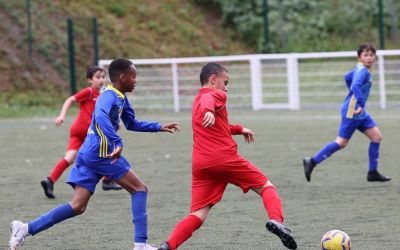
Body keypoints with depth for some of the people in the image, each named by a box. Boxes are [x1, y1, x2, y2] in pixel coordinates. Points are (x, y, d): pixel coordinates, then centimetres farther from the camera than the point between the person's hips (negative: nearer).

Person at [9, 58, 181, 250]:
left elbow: (132, 124, 31)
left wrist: (159, 127, 27)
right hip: (102, 154, -9)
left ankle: (26, 228, -4)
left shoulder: (121, 98, 18)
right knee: (139, 189, 1)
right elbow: (100, 116, -34)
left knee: (77, 207, 4)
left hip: (88, 155, 9)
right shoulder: (110, 96, -13)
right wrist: (117, 142, -41)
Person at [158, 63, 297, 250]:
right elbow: (207, 100, -24)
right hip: (226, 159, -6)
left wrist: (239, 129, 50)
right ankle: (276, 220, -17)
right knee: (266, 186, 10)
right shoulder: (216, 95, 2)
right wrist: (209, 111, -45)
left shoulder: (196, 102, 27)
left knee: (197, 216, 0)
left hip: (200, 165, 6)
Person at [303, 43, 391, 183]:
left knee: (376, 136, 4)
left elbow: (347, 77, 28)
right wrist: (361, 104, -40)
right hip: (352, 112, -10)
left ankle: (373, 173, 8)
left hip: (360, 113, 10)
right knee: (342, 142, -4)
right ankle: (312, 162, 5)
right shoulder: (363, 72, -18)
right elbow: (355, 86, -35)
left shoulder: (360, 69, 11)